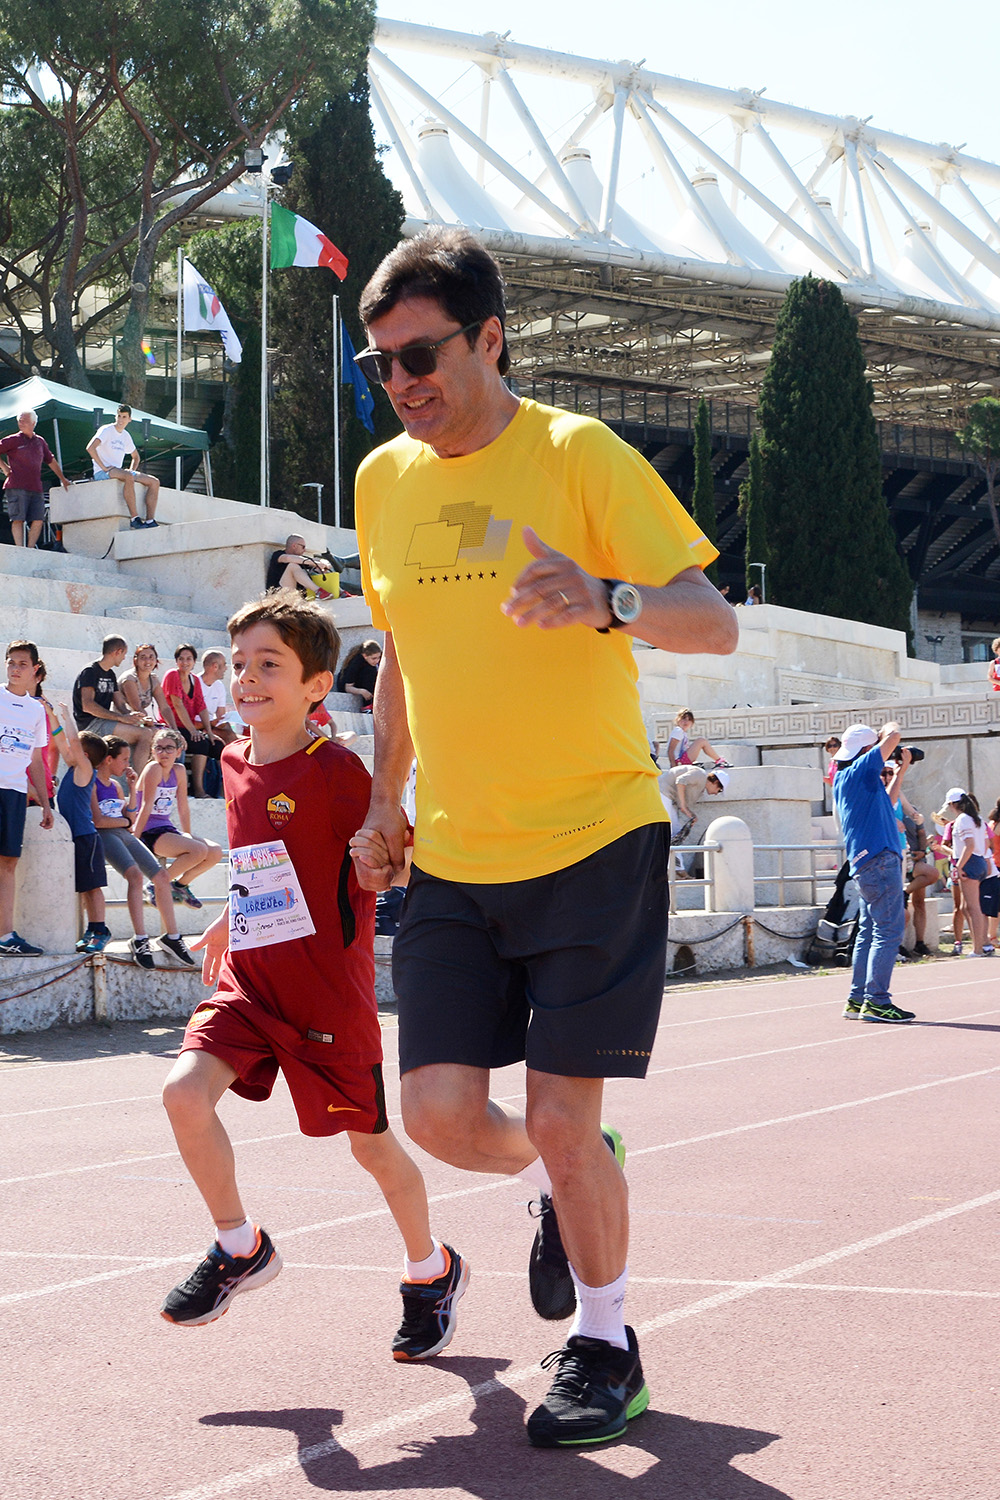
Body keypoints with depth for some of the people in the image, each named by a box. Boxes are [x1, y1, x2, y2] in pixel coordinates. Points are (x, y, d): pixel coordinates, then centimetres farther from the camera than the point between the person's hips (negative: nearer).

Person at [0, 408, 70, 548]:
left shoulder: (40, 441, 18)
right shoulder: (13, 440, 5)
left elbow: (51, 461, 31)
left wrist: (63, 479, 37)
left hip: (36, 489, 4)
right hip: (16, 487, -4)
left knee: (38, 520, -5)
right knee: (18, 519, -10)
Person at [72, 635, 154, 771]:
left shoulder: (110, 674, 21)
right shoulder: (90, 672, -8)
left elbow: (120, 705, 17)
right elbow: (88, 705, -19)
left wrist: (134, 717, -5)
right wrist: (121, 717, -23)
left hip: (104, 722, 9)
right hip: (90, 724, -9)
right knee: (145, 734, -24)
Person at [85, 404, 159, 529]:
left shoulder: (126, 436, 18)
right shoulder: (106, 430, -5)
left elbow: (135, 456, 34)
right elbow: (90, 448, -21)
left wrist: (132, 471, 14)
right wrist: (104, 467, -22)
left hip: (118, 471, 8)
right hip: (101, 474, -8)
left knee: (154, 482, -7)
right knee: (128, 477, -39)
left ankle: (150, 521, -16)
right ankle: (134, 519, -40)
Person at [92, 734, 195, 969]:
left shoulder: (116, 785, 22)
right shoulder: (91, 782, -3)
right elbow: (98, 821, -11)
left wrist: (132, 789, 12)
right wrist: (125, 821, 5)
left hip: (124, 835, 9)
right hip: (104, 836, -9)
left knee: (161, 876, -3)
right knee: (135, 874, -31)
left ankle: (172, 937, 4)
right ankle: (139, 940, -34)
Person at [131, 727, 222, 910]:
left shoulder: (179, 771, 9)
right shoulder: (154, 768, -11)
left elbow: (183, 808, 16)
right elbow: (146, 807, -16)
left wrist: (188, 837, 18)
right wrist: (133, 841, -17)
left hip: (167, 830, 7)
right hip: (149, 833, -7)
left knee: (215, 852, -5)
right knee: (199, 850, -26)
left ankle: (181, 883, 12)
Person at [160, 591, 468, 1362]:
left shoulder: (336, 769, -14)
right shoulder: (237, 764, 8)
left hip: (327, 986, -6)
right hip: (249, 978, 6)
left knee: (370, 1140, 7)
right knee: (185, 1090, -15)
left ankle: (432, 1271, 32)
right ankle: (240, 1247, 6)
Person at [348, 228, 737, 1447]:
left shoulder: (578, 455, -9)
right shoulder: (384, 481, 8)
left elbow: (715, 623, -14)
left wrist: (607, 598, -33)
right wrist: (385, 800, 17)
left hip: (594, 840, -5)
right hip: (453, 859, 5)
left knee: (563, 1119, -5)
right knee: (438, 1110, -2)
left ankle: (605, 1346, 19)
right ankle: (562, 1188, 32)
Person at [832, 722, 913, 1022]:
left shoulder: (843, 778, 19)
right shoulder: (860, 770, -9)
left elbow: (886, 803, 30)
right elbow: (893, 735, -16)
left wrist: (900, 771, 26)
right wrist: (889, 728, 6)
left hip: (867, 863, 10)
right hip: (880, 859, -10)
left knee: (869, 931, 12)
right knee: (889, 930, -10)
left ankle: (857, 1000, 13)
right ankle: (876, 1001, -13)